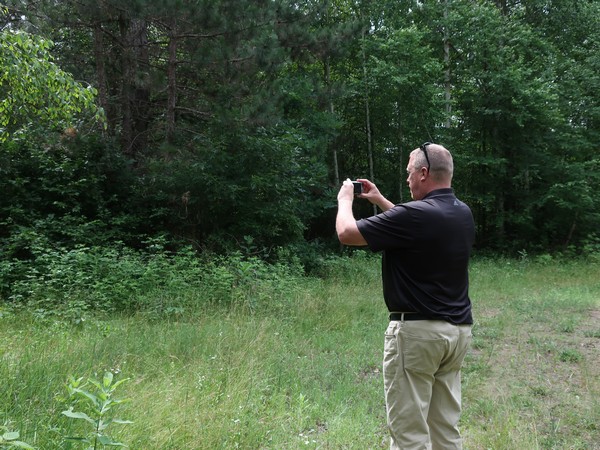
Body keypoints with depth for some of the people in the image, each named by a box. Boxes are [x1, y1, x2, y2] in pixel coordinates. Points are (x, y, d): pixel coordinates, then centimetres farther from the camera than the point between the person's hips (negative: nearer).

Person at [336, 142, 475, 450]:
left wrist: (345, 199, 8)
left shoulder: (414, 214, -19)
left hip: (417, 330, -9)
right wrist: (380, 201, 27)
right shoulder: (463, 214, 7)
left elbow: (346, 233, -12)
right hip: (458, 330, 9)